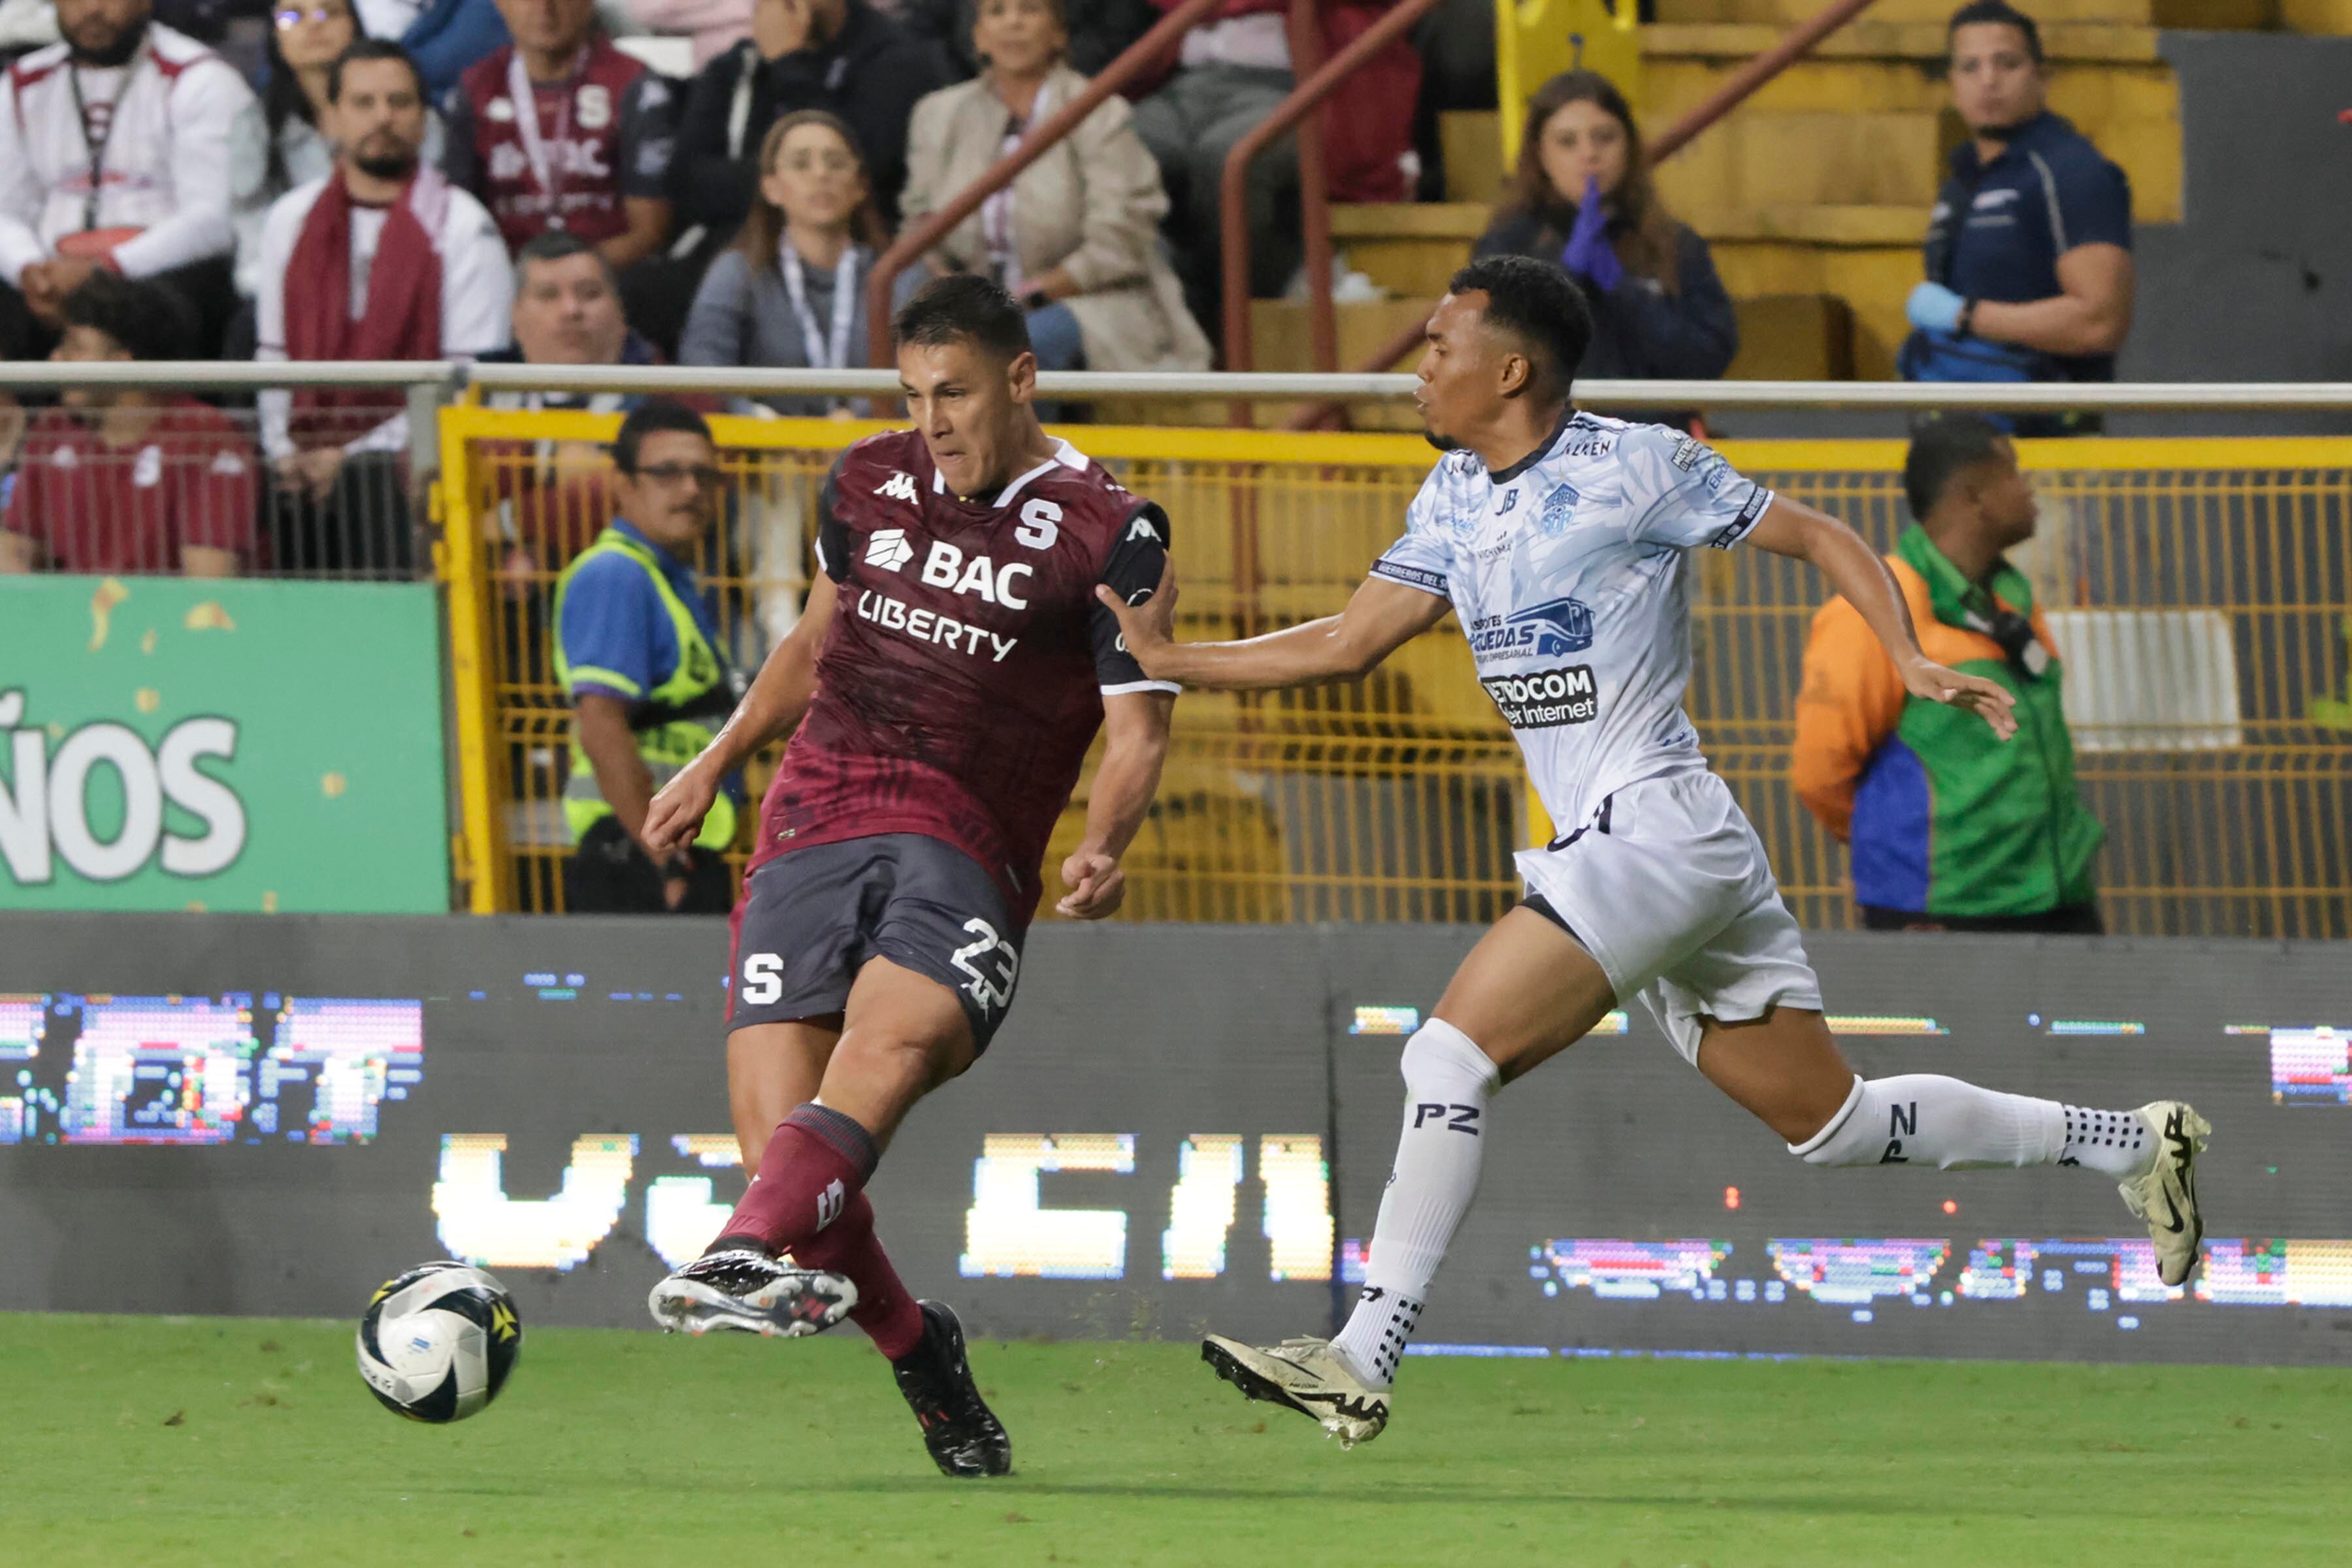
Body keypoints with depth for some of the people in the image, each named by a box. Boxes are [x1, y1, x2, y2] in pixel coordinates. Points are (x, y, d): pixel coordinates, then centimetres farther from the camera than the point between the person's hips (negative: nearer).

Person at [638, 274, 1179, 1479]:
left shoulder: (1106, 533, 1)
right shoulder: (870, 481, 16)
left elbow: (1137, 727, -1)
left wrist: (1103, 850, -20)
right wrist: (716, 764, 32)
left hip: (965, 856, -4)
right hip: (812, 828, 4)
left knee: (891, 1035, -35)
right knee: (778, 1134, -12)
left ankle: (746, 1254, -57)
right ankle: (921, 1361, 9)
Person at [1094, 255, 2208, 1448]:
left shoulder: (1635, 467, -7)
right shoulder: (1456, 499, 15)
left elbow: (1819, 537, -1)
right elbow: (1346, 644, 16)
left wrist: (1912, 662, -13)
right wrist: (1168, 659, 10)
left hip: (1658, 827, -9)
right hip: (1594, 848, 9)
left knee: (1452, 1052, -18)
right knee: (1833, 1125, 12)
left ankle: (1363, 1362, -19)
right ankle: (2127, 1142, 24)